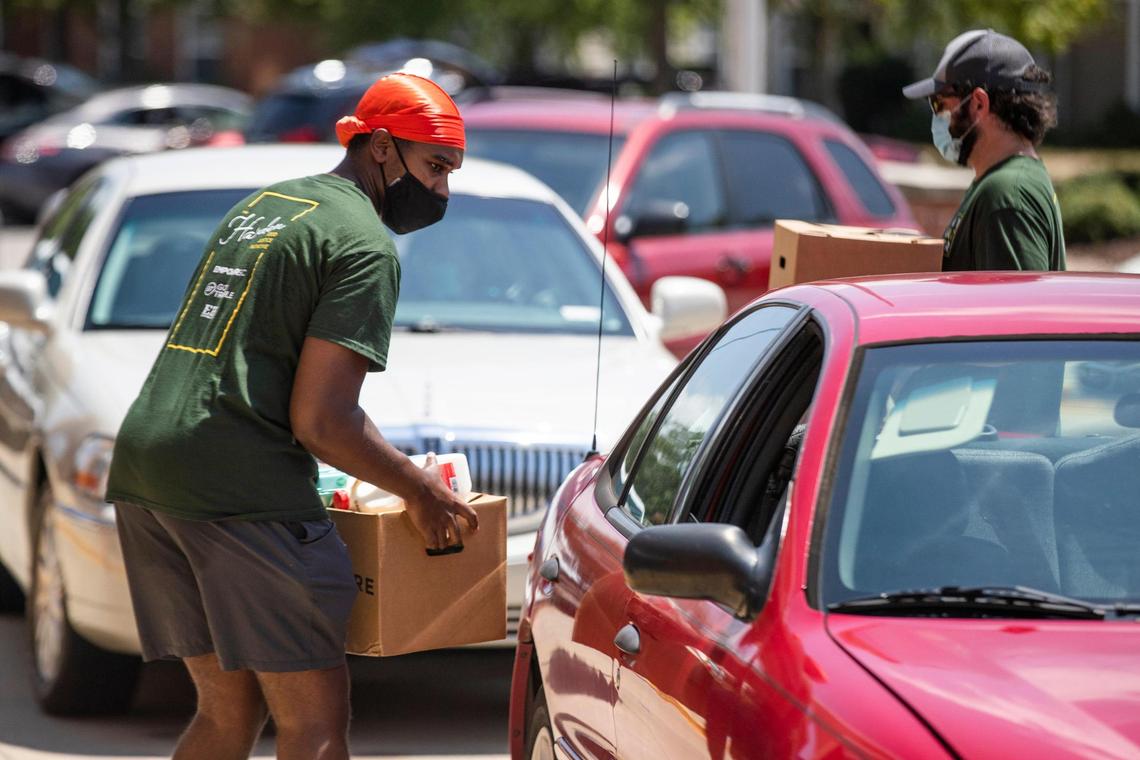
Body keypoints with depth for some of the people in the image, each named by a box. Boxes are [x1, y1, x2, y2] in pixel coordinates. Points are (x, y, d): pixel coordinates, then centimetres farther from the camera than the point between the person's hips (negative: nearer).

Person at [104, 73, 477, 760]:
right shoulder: (363, 245, -6)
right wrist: (420, 491, -1)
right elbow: (320, 421, -14)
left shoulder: (259, 206, 24)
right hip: (240, 489, -9)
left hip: (142, 466, 9)